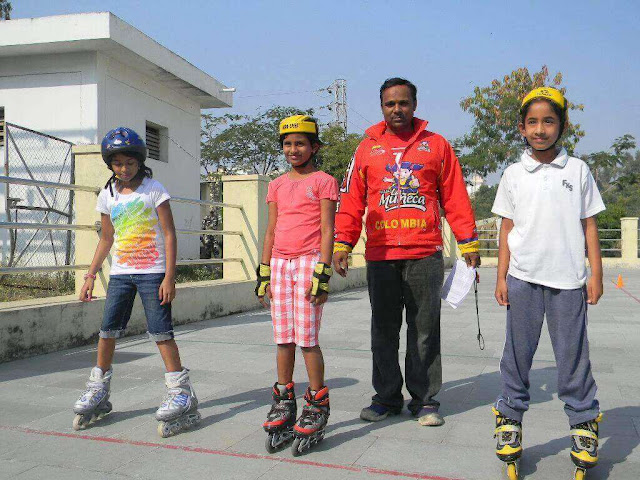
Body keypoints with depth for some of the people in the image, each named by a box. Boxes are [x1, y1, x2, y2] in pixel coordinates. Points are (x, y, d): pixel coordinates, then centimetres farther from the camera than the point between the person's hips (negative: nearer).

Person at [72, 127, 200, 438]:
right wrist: (90, 276, 13)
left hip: (152, 272, -5)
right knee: (108, 330, 4)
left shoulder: (153, 189, -4)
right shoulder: (108, 195, 10)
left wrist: (169, 277, -13)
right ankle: (98, 392, 20)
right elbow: (106, 239, 18)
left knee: (160, 332, -8)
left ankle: (182, 394, -3)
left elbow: (169, 234, -7)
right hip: (120, 272, 5)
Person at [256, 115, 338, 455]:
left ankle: (317, 408, 8)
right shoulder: (277, 185, 17)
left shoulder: (323, 182, 1)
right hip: (280, 264, 5)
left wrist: (322, 273, -13)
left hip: (309, 262, -5)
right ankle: (283, 405, 17)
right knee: (283, 339, 7)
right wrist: (263, 274, 13)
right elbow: (271, 231, 17)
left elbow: (327, 230, -5)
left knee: (307, 340, -5)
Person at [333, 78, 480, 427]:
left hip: (425, 254, -1)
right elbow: (351, 201, 8)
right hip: (380, 254, 2)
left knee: (425, 329, 5)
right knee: (384, 330, 9)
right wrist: (342, 244, -1)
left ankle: (425, 399, 16)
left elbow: (455, 197, 8)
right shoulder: (367, 148, 11)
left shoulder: (436, 145, 9)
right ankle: (387, 396, 21)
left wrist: (469, 243, 4)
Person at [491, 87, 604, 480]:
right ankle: (510, 418, 20)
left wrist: (596, 275, 1)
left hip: (568, 279, -1)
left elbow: (589, 226, 6)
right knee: (517, 352, 7)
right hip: (523, 278, 1)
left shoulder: (577, 170, 5)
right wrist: (502, 277, 3)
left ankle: (584, 422, 20)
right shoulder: (514, 174, 6)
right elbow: (507, 229, 7)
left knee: (573, 354, 5)